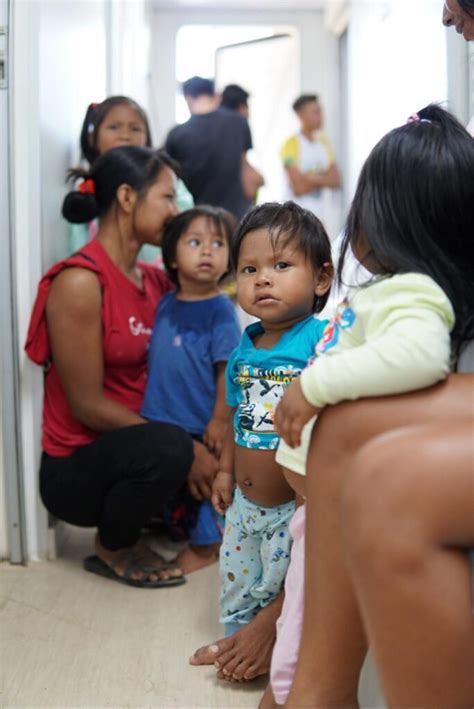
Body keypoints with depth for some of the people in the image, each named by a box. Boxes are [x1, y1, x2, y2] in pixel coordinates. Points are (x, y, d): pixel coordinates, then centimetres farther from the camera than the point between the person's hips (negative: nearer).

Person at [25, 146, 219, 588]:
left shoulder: (156, 280, 5)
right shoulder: (79, 281, -19)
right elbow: (88, 405, -21)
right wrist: (185, 450, -22)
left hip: (134, 442, 7)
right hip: (76, 468, -7)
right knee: (168, 448, -33)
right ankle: (112, 548, -4)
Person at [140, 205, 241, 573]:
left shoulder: (220, 310, -15)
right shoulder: (167, 304, 4)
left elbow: (228, 370, -16)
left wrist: (220, 421, -16)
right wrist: (152, 406, 12)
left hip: (201, 425, -6)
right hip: (161, 419, 6)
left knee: (203, 484, 9)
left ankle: (204, 545, 27)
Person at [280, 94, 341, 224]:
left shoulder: (323, 141, 11)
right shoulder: (291, 144, -9)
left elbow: (336, 180, 6)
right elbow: (299, 188, -14)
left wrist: (313, 178, -10)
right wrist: (323, 179, -2)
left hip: (319, 214, 6)